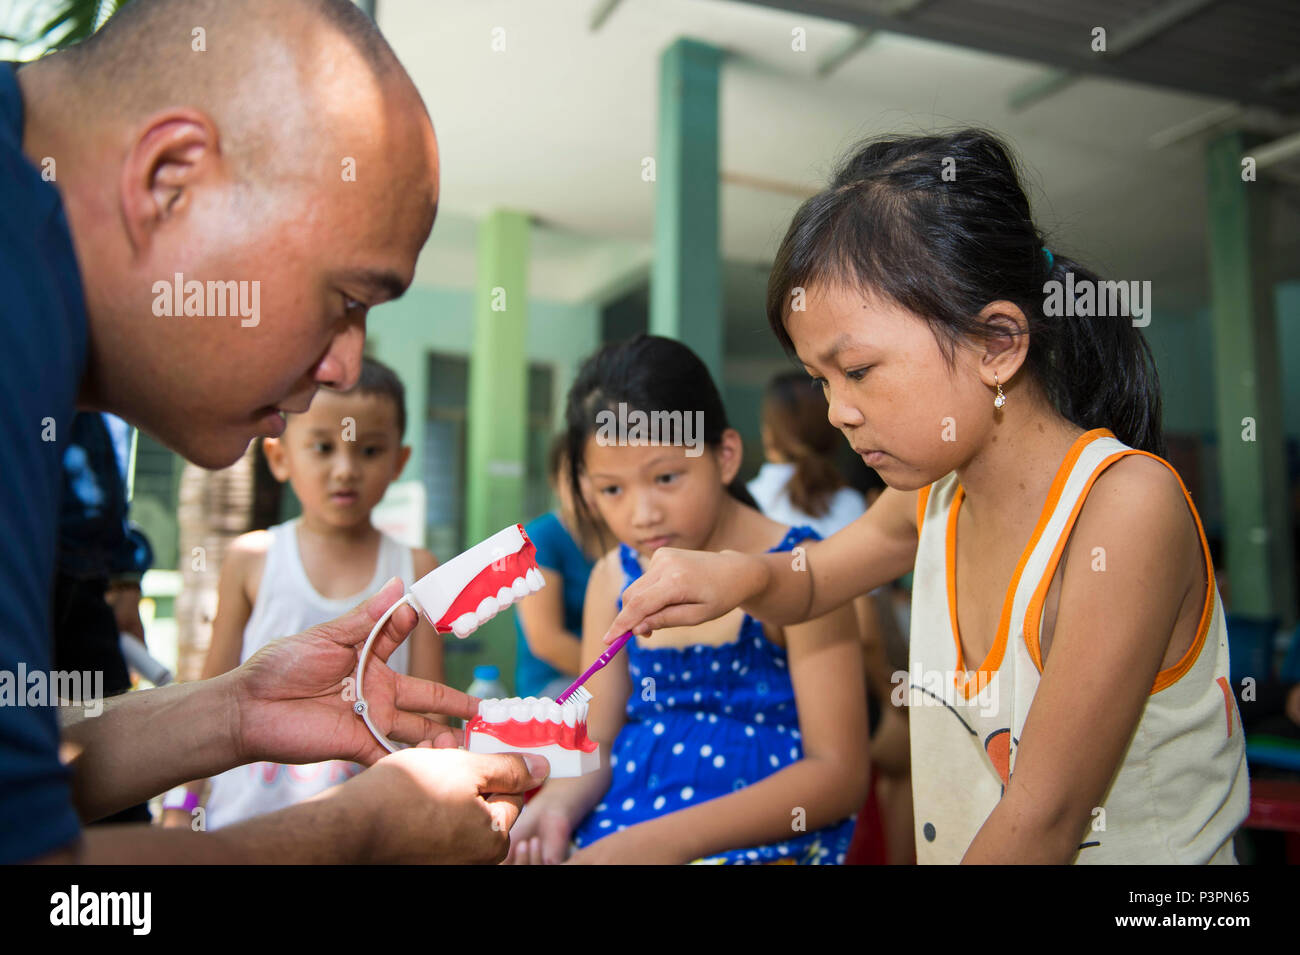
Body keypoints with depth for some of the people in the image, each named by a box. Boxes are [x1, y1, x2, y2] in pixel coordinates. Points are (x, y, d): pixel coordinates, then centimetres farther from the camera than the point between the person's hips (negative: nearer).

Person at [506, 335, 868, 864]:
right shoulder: (614, 579, 7)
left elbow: (840, 773, -11)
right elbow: (598, 745, 11)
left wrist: (668, 838, -20)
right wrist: (555, 806, -13)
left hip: (758, 840, -5)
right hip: (614, 837, 5)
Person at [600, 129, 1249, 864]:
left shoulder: (1128, 505, -22)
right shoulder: (935, 493, -1)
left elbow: (1044, 815, -22)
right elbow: (809, 587, 17)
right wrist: (741, 575, -4)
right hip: (950, 847, 6)